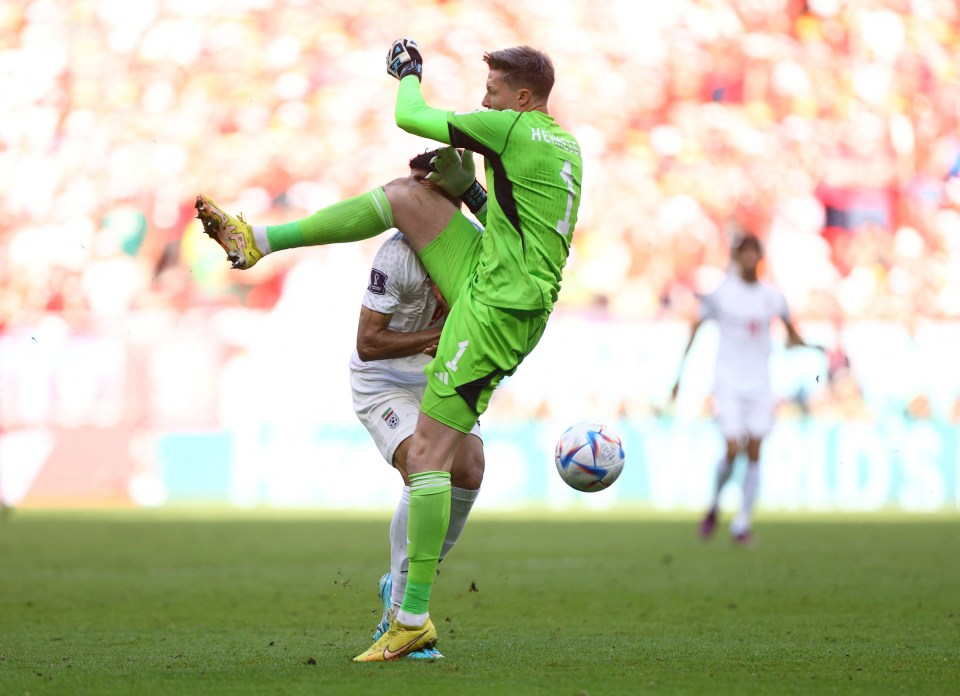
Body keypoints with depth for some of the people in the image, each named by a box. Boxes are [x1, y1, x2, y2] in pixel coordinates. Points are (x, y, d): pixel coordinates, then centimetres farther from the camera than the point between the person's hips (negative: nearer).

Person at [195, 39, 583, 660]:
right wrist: (470, 188, 17)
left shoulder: (514, 129, -16)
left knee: (428, 455, -8)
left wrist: (409, 75, 13)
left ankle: (414, 620, -6)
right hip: (488, 281, 10)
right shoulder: (565, 145, 11)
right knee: (406, 195, 10)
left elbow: (411, 118, -6)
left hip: (493, 311, -10)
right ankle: (258, 240, 17)